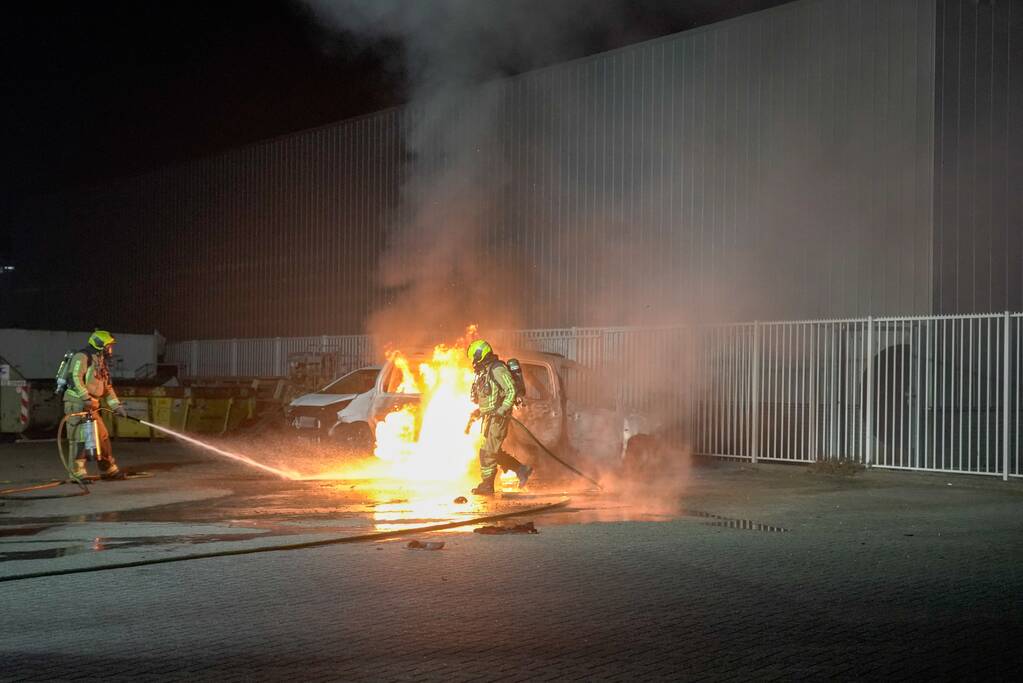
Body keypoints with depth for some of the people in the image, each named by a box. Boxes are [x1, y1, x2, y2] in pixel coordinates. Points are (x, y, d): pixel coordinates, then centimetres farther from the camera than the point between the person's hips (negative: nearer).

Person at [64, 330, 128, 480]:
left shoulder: (101, 363, 20)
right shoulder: (82, 357, -8)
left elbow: (107, 388, 23)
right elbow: (75, 378, -21)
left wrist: (117, 406, 15)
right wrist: (86, 398, -27)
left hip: (91, 407, 9)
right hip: (77, 404, -9)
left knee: (102, 437, 11)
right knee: (79, 438, -10)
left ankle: (108, 470, 21)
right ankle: (78, 473, -7)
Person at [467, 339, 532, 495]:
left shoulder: (498, 370, -14)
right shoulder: (484, 373, 16)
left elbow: (511, 391, -19)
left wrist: (501, 410, -25)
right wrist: (479, 410, 15)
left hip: (498, 418, -10)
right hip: (489, 417, 10)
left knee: (489, 451, -9)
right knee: (494, 452, 10)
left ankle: (487, 485, -4)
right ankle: (521, 469, 18)